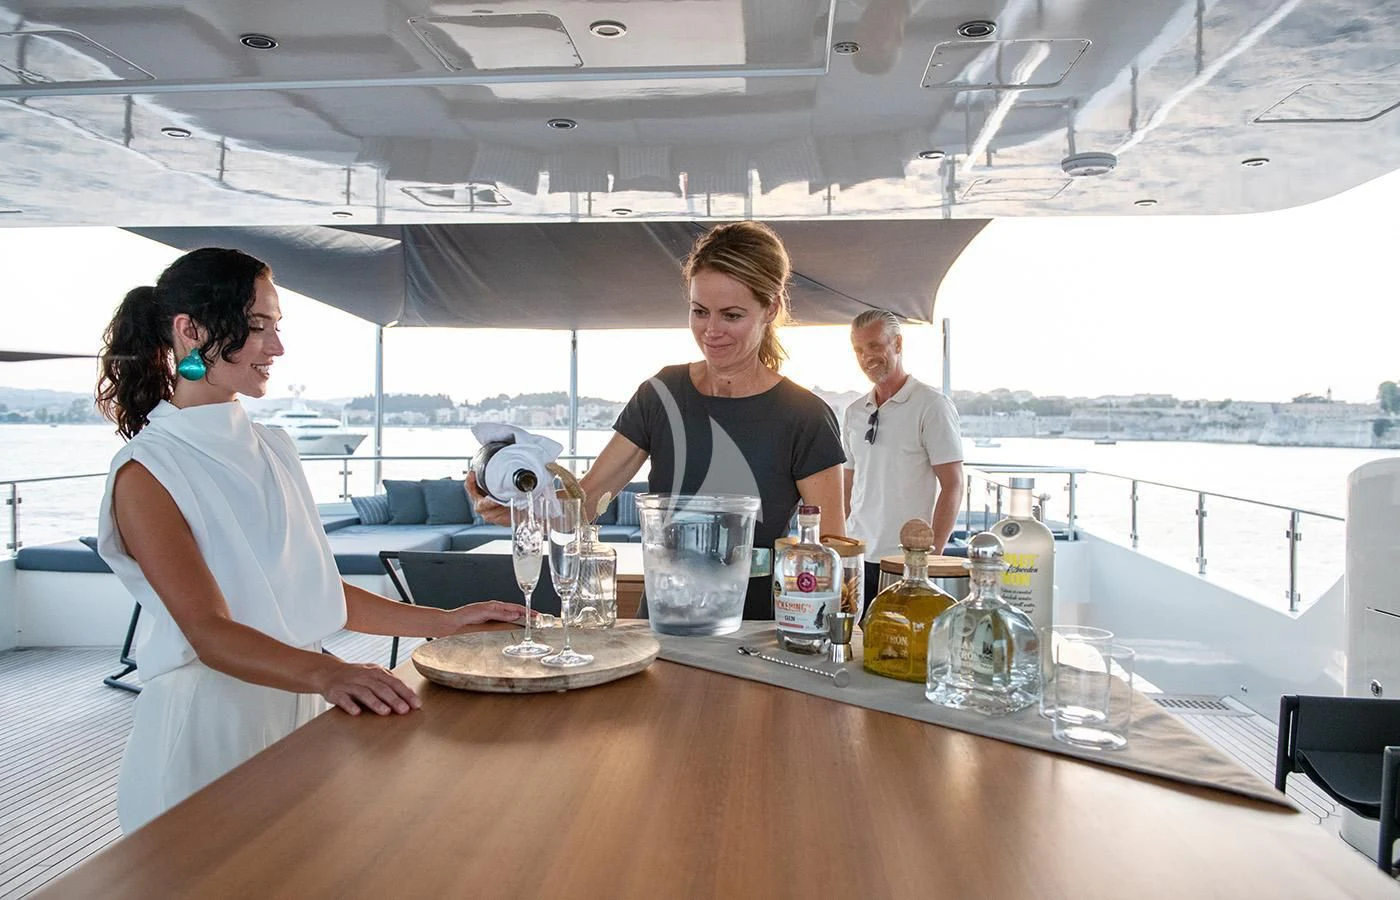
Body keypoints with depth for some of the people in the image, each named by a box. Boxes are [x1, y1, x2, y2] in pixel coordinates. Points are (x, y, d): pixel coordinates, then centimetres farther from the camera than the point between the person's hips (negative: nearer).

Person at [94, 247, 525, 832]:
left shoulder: (274, 450, 9)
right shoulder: (145, 472, -12)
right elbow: (209, 631, -21)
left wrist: (447, 621, 3)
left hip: (302, 712, 6)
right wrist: (327, 673, -38)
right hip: (208, 722, -6)